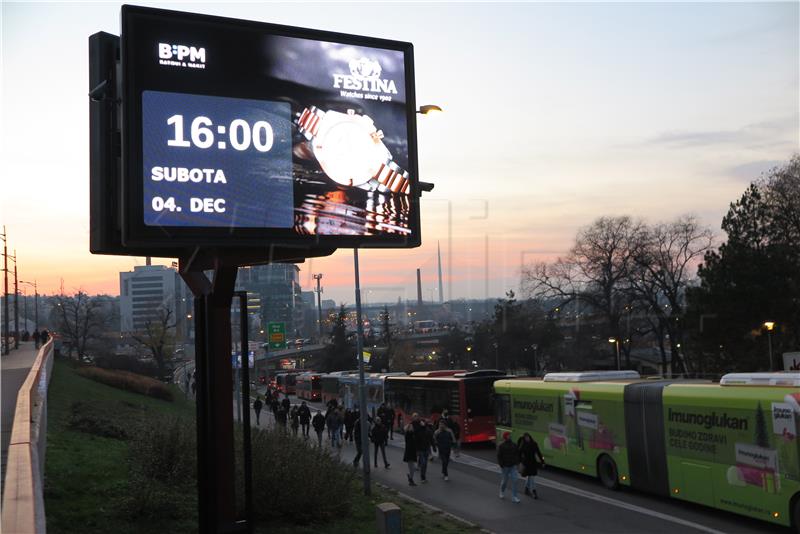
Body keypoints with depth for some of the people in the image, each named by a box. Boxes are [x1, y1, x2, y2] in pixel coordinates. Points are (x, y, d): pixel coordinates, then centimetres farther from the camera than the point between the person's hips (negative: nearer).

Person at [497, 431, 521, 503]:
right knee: (505, 480, 10)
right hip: (505, 466, -3)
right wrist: (501, 465, -14)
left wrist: (517, 462, 4)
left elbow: (517, 454, 12)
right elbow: (499, 456, -10)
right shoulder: (501, 446, -9)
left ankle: (514, 497, -3)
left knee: (514, 480, -6)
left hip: (513, 466, 3)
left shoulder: (513, 445, 3)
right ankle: (502, 492, 40)